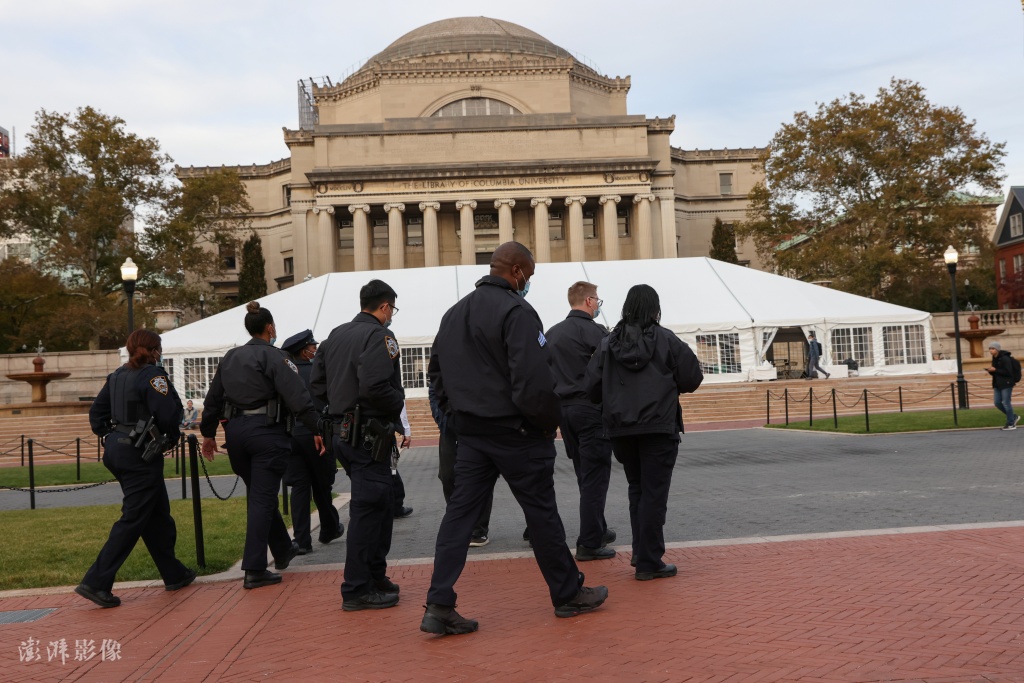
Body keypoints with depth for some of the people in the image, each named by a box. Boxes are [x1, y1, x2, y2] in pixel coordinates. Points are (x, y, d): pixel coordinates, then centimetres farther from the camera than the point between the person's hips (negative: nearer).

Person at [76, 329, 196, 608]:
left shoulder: (117, 376, 11)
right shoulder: (153, 375, -13)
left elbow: (96, 412, 14)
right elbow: (169, 415, -20)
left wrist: (109, 436, 18)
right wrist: (172, 436, -2)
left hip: (116, 449, 9)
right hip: (140, 454, -9)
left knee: (158, 513, 16)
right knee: (133, 519, -3)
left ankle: (174, 574, 25)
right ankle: (96, 583, -5)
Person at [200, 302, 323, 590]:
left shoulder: (229, 358, 13)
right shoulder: (274, 356, -8)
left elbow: (213, 397, 18)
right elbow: (297, 396, -16)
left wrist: (208, 433, 27)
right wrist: (316, 429, -14)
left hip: (235, 431, 7)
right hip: (266, 431, -7)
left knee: (260, 494, 20)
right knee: (262, 499, -3)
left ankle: (282, 550, 35)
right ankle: (254, 570, -4)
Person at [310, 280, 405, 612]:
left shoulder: (335, 335, 14)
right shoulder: (378, 336, -13)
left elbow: (317, 385, 14)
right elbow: (375, 387, -26)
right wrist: (399, 401, -9)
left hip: (343, 432, 9)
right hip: (369, 435, -9)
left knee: (382, 502, 18)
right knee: (368, 507, -2)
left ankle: (375, 576, 27)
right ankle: (357, 590, 4)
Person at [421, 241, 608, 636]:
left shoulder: (454, 314, 12)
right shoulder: (516, 311, -15)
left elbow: (436, 370, 16)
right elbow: (533, 379, -23)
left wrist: (459, 412, 16)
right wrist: (550, 421, -9)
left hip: (470, 433, 7)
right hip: (515, 431, -7)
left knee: (460, 512, 7)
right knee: (541, 512, 6)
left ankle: (439, 606, 4)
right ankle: (568, 595, 21)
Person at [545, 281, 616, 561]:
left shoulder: (551, 333, 12)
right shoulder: (594, 331, -10)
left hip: (563, 409, 8)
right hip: (591, 409, -7)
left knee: (584, 476, 19)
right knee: (595, 477, -2)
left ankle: (598, 530, 31)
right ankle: (589, 544, -1)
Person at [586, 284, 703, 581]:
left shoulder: (608, 343, 2)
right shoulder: (666, 340, -5)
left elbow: (592, 389, -2)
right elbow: (692, 379, -4)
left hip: (621, 430, 4)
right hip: (658, 428, -4)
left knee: (636, 490, 20)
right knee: (654, 493, 2)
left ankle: (641, 553, 25)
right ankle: (649, 562, 4)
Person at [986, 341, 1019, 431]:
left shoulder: (1005, 359, -15)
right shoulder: (994, 359, 11)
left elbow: (1008, 372, -20)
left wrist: (995, 370, -22)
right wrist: (990, 371, -4)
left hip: (1006, 384, -9)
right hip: (997, 384, 9)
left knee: (1006, 403, -4)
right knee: (997, 403, 7)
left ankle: (1011, 424, 7)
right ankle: (1014, 417, 24)